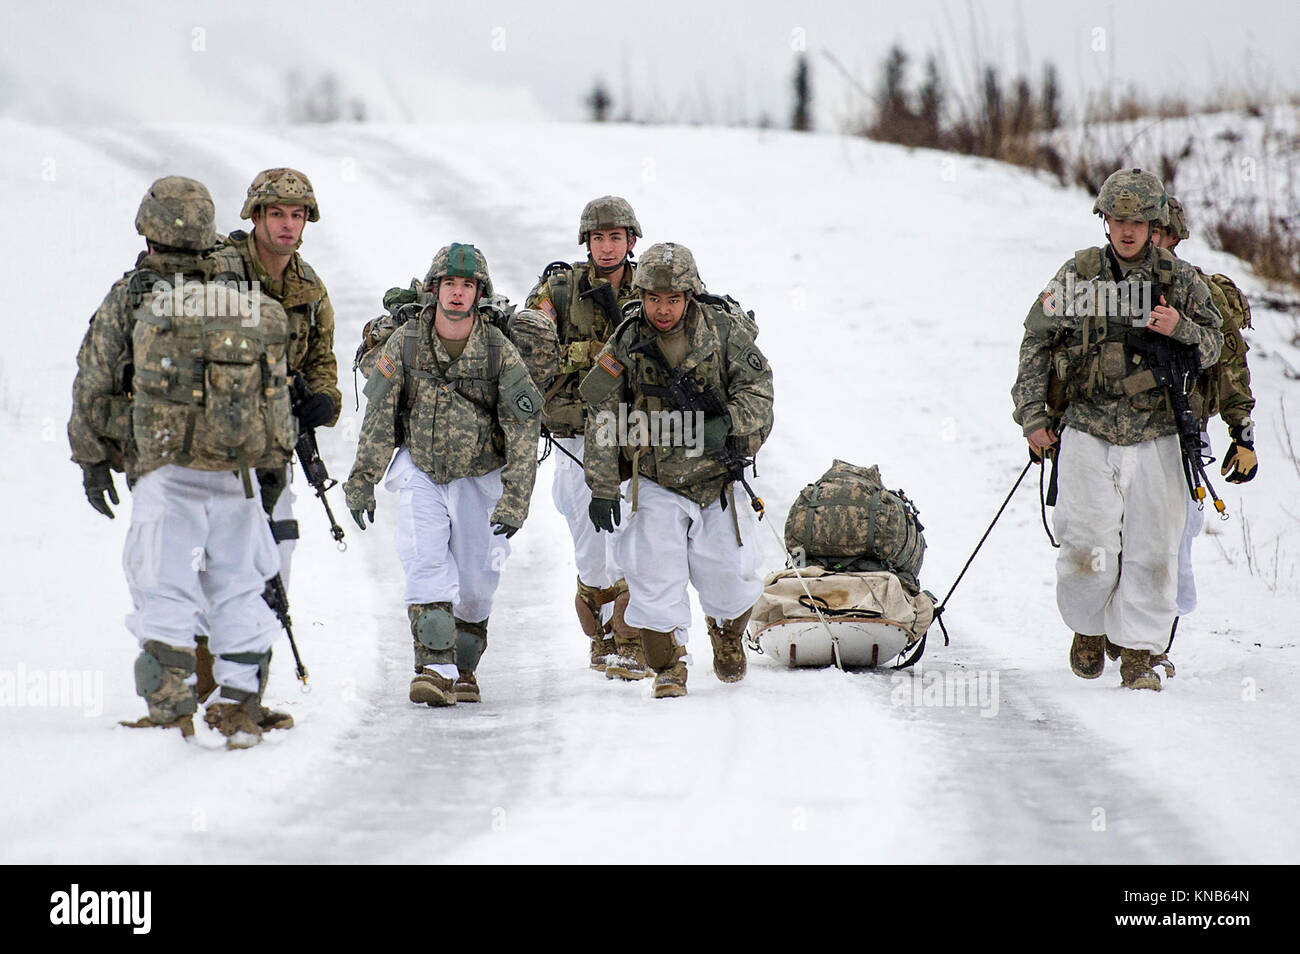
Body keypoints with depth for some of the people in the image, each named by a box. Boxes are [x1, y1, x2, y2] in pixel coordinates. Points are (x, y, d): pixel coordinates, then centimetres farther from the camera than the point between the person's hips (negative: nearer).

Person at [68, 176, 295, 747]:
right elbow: (277, 387, 11)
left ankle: (170, 705, -12)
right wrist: (275, 449, 22)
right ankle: (240, 707, 8)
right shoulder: (248, 300, 7)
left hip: (164, 469, -3)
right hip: (235, 468, 3)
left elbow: (93, 384, 1)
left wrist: (92, 459, 10)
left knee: (164, 589, 0)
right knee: (236, 588, 10)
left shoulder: (128, 299, -2)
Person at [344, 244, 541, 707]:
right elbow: (379, 416, -3)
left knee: (476, 581, 1)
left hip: (479, 476, 0)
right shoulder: (405, 343, -9)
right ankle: (436, 667, -24)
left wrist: (514, 500, -19)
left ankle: (463, 667, 24)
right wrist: (362, 481, -4)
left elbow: (524, 430, -12)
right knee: (426, 563, -19)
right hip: (420, 470, 0)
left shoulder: (499, 351, -12)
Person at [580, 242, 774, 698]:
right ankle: (669, 664, 5)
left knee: (727, 574, 1)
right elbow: (604, 420, -2)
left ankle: (727, 635, 34)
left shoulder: (723, 331, -7)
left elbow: (757, 390, -3)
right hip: (654, 485, 0)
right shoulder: (624, 345, -5)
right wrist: (602, 488, -6)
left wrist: (727, 425, -22)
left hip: (717, 478, 0)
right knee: (654, 573, -11)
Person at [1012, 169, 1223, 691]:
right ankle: (1089, 629, 23)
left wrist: (1181, 329, -13)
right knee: (1089, 549, -3)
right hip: (1089, 436, -1)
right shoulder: (1078, 274, 0)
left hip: (1155, 438, 1)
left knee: (1152, 549, -2)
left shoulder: (1180, 279, 3)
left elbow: (1213, 346, 9)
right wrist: (1032, 412, 1)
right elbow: (1037, 340, 6)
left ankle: (1138, 651, 10)